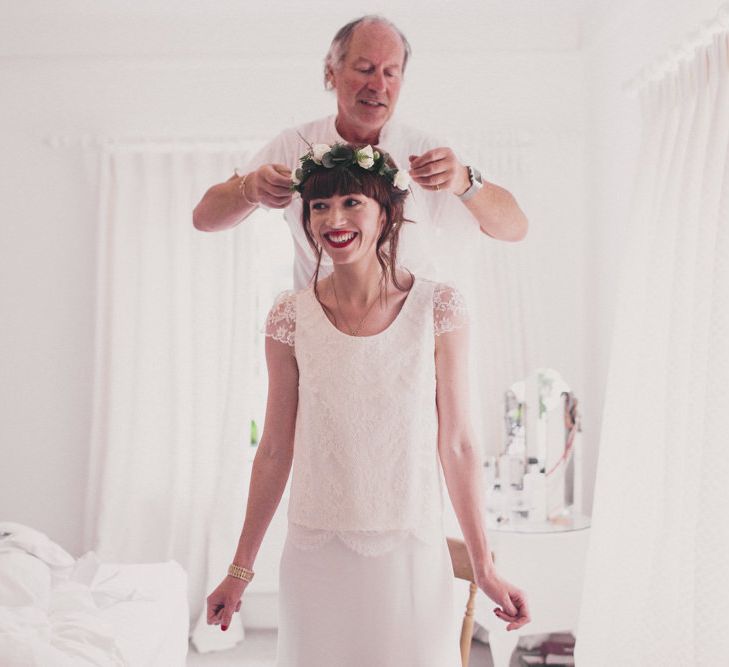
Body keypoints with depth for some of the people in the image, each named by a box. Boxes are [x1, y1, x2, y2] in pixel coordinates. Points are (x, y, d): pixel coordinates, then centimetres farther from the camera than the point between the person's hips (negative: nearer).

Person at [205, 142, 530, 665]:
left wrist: (485, 568, -3)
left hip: (410, 557, -1)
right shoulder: (291, 317, -2)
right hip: (316, 559, 1)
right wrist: (241, 569, 7)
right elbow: (275, 450, 4)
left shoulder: (438, 308, -6)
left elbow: (457, 446, -3)